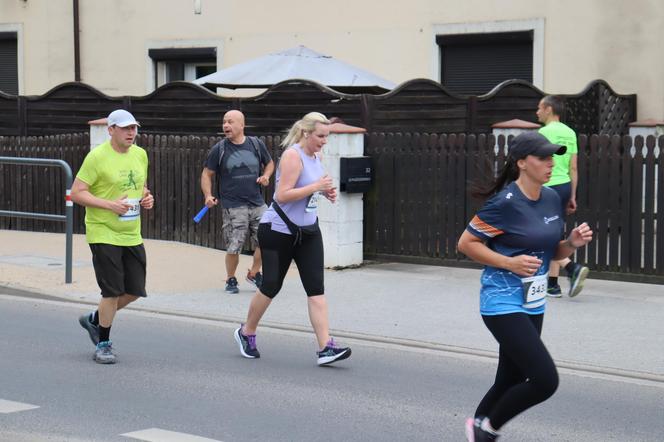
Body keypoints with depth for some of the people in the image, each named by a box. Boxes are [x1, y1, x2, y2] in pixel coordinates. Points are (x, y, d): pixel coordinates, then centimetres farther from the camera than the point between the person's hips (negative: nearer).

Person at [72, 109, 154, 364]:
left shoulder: (140, 154, 8)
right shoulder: (97, 156, -12)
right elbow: (77, 193, -13)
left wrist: (147, 198, 1)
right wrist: (110, 205, -22)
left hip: (132, 235, 7)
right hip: (103, 234, -7)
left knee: (134, 291, 8)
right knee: (112, 292, -6)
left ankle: (94, 320, 31)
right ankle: (103, 344, 12)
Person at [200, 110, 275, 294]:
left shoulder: (256, 144, 5)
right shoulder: (219, 149, 0)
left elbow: (269, 163, 21)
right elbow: (207, 174, 5)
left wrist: (266, 176, 0)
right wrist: (208, 195, -10)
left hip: (257, 203, 3)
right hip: (233, 206, -3)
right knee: (233, 247, -5)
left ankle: (254, 273, 25)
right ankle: (231, 280, 18)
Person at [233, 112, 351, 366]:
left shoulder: (316, 156, 8)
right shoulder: (293, 155, -18)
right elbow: (282, 195, -25)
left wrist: (326, 192, 3)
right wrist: (316, 186, -26)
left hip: (307, 231, 7)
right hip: (279, 231, -7)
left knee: (316, 287, -4)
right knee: (271, 286, 4)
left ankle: (326, 348, -9)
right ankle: (246, 333, 28)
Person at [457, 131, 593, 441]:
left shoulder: (552, 199, 6)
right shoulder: (506, 203, -17)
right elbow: (466, 243, -12)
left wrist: (572, 243, -3)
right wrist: (510, 262, -20)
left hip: (533, 305, 8)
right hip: (503, 303, -8)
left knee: (510, 382, 14)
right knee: (545, 380, -14)